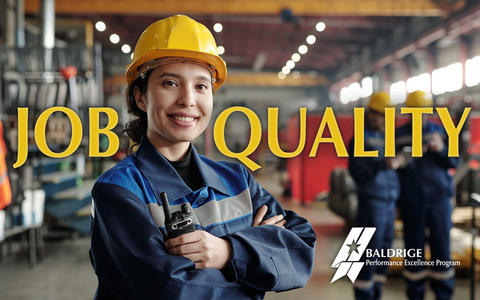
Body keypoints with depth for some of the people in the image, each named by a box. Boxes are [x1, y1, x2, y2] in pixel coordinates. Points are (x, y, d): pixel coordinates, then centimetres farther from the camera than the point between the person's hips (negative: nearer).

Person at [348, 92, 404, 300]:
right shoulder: (360, 138, -5)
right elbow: (357, 171, -15)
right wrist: (384, 165, -24)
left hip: (390, 201, 8)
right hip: (372, 200, -8)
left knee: (384, 249, 11)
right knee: (370, 250, -7)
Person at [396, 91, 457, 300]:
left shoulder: (440, 131, 9)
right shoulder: (399, 135, 3)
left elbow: (455, 162, 6)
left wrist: (442, 149, -13)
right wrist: (412, 156, -17)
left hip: (439, 198, 1)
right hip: (412, 200, -1)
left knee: (441, 246, 3)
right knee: (414, 248, 4)